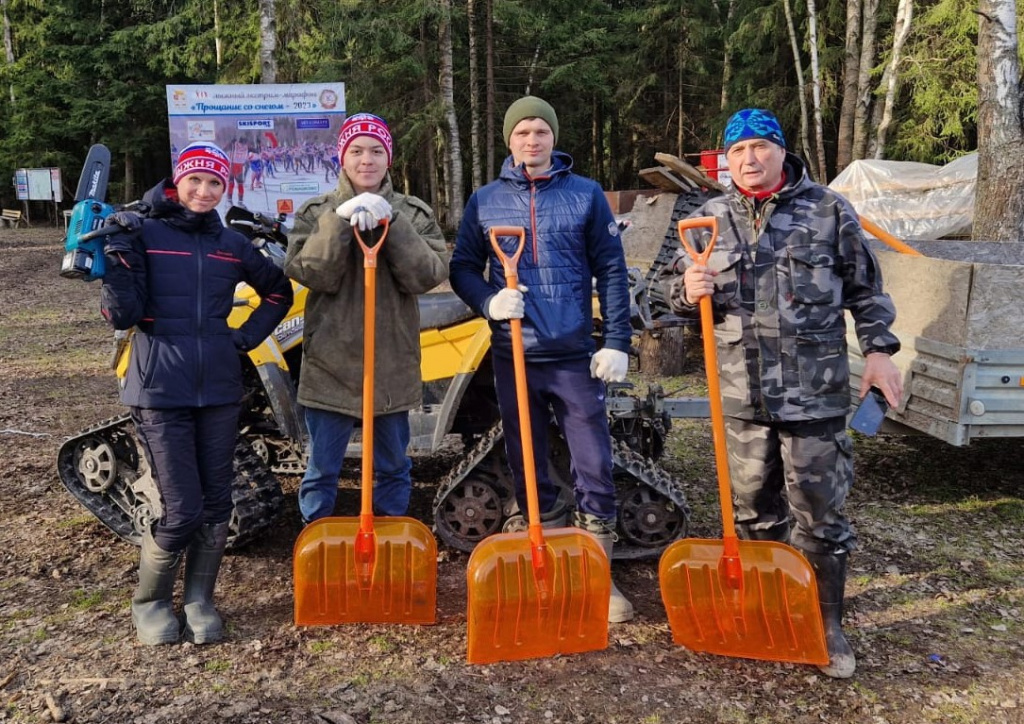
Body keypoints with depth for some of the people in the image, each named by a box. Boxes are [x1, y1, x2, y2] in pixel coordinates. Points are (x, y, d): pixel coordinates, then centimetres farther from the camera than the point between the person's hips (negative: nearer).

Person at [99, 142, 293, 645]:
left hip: (219, 390, 4)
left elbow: (279, 292, 22)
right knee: (181, 510, -5)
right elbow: (121, 315, -10)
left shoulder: (232, 244, 8)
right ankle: (150, 603, 21)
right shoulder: (144, 235, -3)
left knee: (215, 504, 7)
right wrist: (119, 253, -20)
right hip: (160, 391, -4)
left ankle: (199, 600, 27)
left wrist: (248, 336, 9)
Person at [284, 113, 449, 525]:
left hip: (393, 364, 1)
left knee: (394, 468, 14)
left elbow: (429, 275, -11)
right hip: (330, 363, -1)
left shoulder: (414, 213, 4)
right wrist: (340, 219, -20)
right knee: (321, 471, 9)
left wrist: (391, 221, -18)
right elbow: (311, 274, -12)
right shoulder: (317, 212, 3)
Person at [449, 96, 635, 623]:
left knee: (594, 466, -1)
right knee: (526, 465, 11)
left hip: (575, 355, -2)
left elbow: (611, 271, 2)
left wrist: (616, 342, -5)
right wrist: (489, 301, -11)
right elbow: (462, 268, 10)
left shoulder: (586, 195, 3)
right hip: (513, 355, 2)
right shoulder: (485, 200, 7)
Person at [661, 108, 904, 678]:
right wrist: (689, 291, -9)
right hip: (743, 394, 3)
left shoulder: (828, 210, 2)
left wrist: (878, 349, 0)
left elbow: (865, 288, 7)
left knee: (820, 513, 4)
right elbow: (679, 292, 13)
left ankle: (827, 625, 21)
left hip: (815, 394, -2)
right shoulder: (711, 219, 8)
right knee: (755, 510, 15)